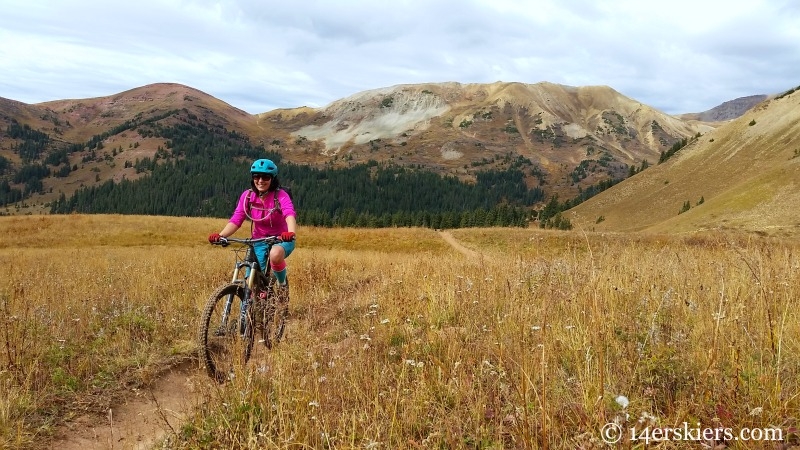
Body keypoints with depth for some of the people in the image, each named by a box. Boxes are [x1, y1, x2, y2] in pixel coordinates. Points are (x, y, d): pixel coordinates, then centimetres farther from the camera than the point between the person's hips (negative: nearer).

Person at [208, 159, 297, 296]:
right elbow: (236, 219, -14)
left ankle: (283, 284, -6)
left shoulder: (280, 195, -18)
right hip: (259, 241, 3)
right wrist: (220, 235, -33)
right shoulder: (247, 196, -8)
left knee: (275, 255, -37)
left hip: (281, 240, -3)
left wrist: (291, 233, -58)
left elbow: (290, 214, -36)